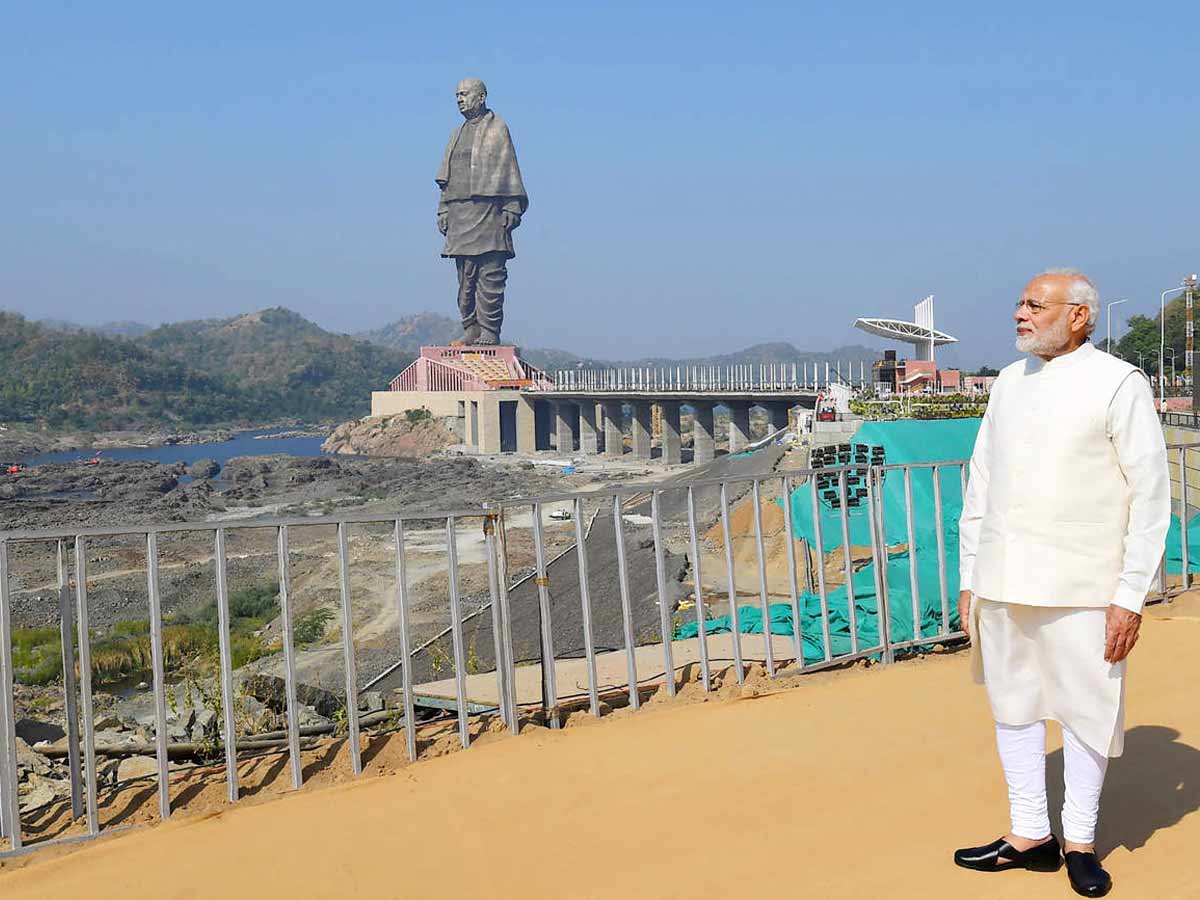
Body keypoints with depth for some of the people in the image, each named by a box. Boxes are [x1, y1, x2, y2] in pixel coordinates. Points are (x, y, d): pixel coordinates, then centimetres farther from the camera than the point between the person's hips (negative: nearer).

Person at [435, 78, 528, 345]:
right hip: (460, 213, 7)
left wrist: (512, 208, -10)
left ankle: (490, 331, -6)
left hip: (488, 210, -7)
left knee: (490, 275, -8)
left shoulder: (497, 128, 2)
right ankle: (471, 330, 9)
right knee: (465, 278, 5)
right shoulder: (457, 134, 21)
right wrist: (443, 211, 14)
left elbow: (509, 170, -3)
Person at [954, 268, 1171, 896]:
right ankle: (1029, 836, 26)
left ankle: (1080, 842, 23)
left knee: (1086, 714, 6)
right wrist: (969, 578, 11)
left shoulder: (1118, 383, -5)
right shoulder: (1009, 383, 11)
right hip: (1005, 584, 5)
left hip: (1081, 589, -5)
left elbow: (1150, 497, -7)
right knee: (1013, 707, 12)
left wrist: (1130, 596, -11)